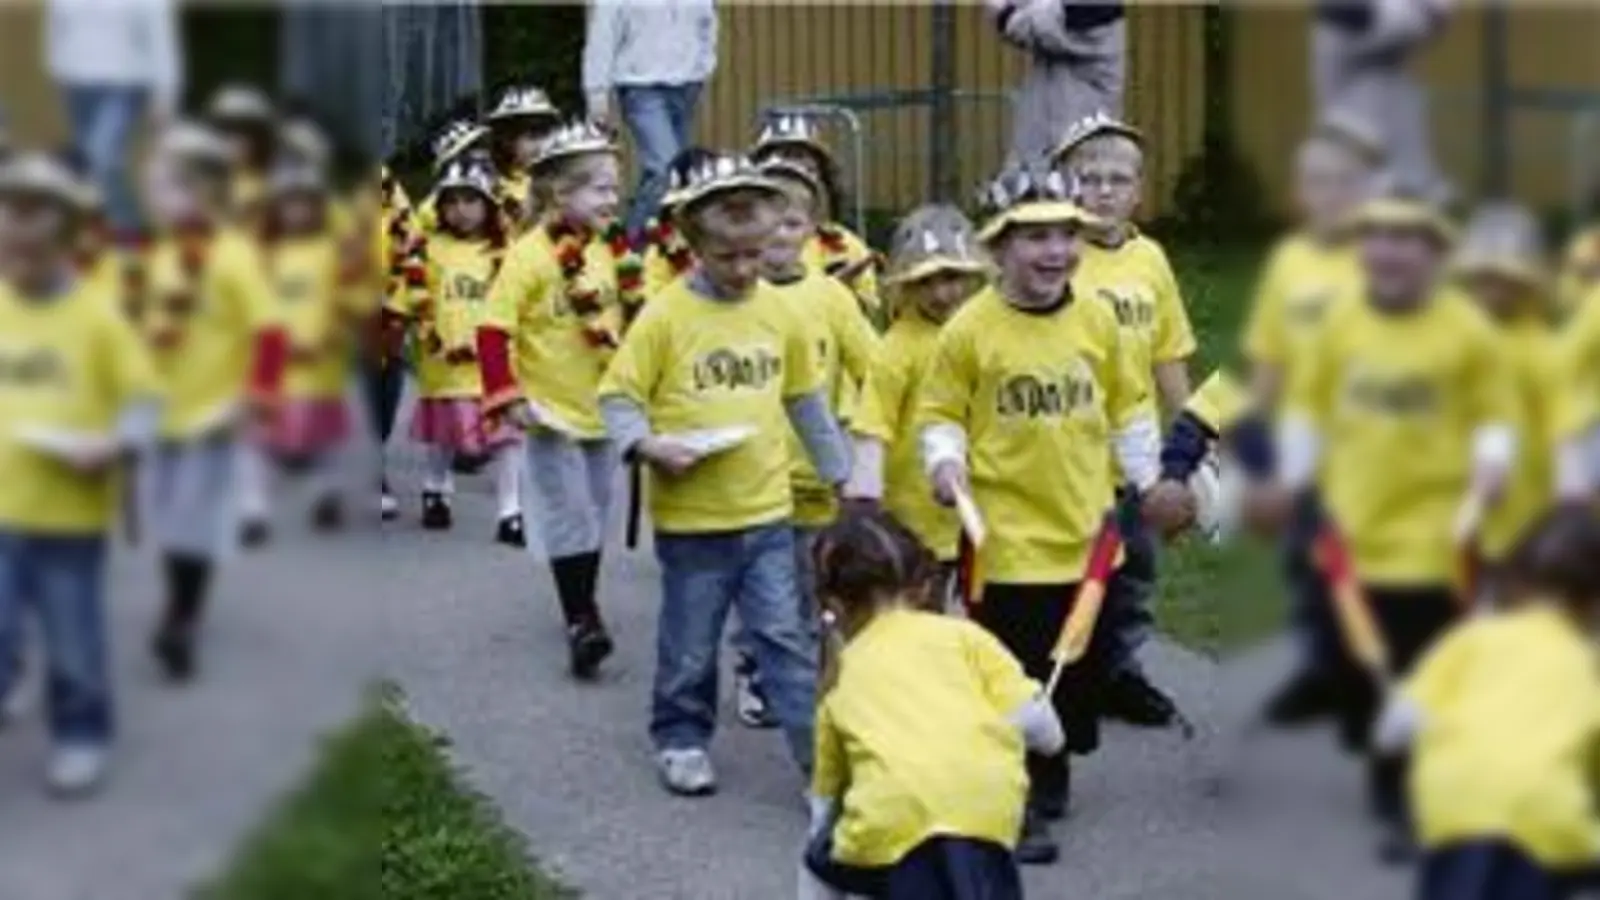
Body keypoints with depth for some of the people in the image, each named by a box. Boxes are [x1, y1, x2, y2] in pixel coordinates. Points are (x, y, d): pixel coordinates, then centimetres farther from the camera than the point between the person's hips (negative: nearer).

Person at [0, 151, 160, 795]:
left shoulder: (97, 313, -5)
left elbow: (143, 395, -3)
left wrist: (116, 447, -17)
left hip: (74, 508, -2)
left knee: (74, 637, 9)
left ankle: (81, 738, 26)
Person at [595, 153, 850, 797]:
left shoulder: (779, 313, 4)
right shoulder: (664, 315, -8)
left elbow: (805, 399, 15)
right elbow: (617, 397, -5)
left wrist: (839, 472, 17)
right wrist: (647, 445, -22)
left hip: (768, 512, 2)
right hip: (690, 518, -2)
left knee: (785, 637, 5)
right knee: (690, 645, 11)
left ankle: (820, 749, 8)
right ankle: (681, 739, 30)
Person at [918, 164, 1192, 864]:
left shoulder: (1097, 321, 2)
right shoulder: (970, 330, -11)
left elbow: (1128, 409, 13)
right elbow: (940, 415, -3)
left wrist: (1149, 481, 15)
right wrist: (945, 462, -21)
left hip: (1089, 535, 5)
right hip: (1008, 541, -5)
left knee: (1082, 671, 17)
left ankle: (1050, 778, 37)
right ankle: (1020, 807, 10)